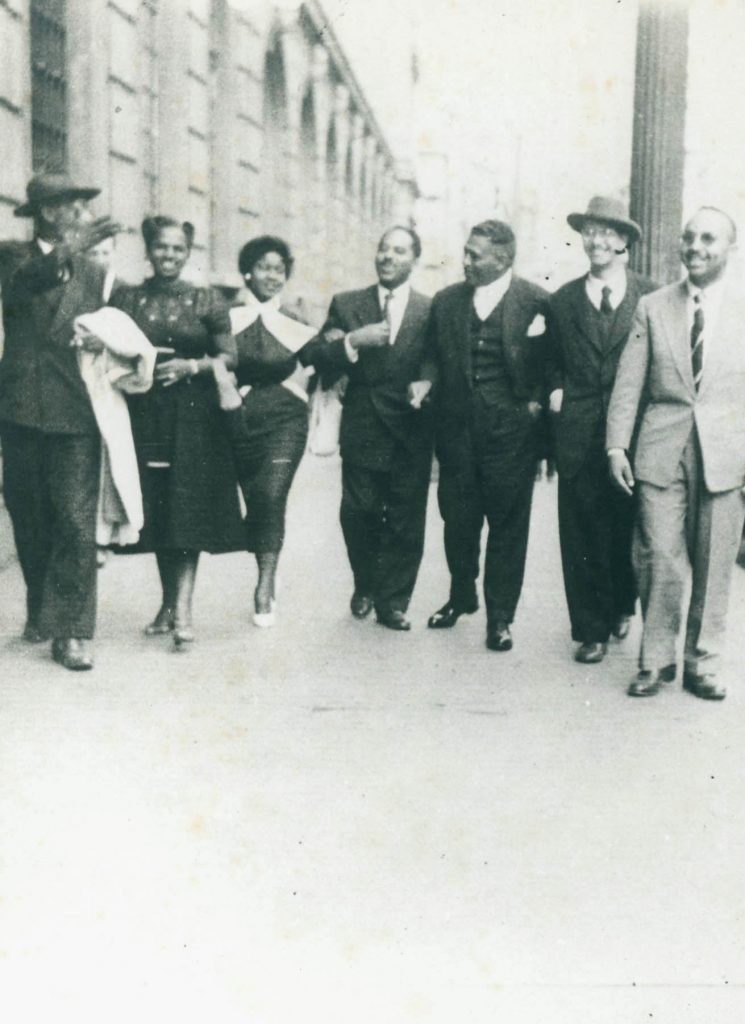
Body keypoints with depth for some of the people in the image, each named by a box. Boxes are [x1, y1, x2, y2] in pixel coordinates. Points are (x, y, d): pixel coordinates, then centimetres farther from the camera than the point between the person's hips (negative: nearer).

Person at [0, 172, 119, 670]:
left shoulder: (93, 274, 12)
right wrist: (66, 251, -35)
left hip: (76, 411, 0)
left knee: (77, 522, -8)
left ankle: (72, 629, -4)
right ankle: (41, 610, 25)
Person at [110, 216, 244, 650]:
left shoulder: (208, 301, 3)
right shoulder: (126, 298, 8)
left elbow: (230, 356, 2)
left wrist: (190, 366, -13)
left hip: (194, 415, -2)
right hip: (144, 414, 2)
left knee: (189, 510, -8)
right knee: (156, 508, 5)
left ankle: (183, 607, -11)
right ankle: (169, 602, 16)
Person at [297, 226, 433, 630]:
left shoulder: (431, 311, 5)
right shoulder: (346, 305, 7)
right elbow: (313, 358, -1)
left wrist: (426, 390, -13)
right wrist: (351, 341, -16)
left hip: (412, 435, 0)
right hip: (362, 431, 1)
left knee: (405, 524, 1)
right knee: (358, 517, 5)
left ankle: (392, 601, 14)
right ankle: (366, 588, 28)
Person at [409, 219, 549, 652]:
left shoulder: (536, 301, -2)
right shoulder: (446, 301, 10)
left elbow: (552, 362, 2)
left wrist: (538, 400, -10)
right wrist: (427, 380, -3)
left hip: (511, 428, -4)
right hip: (457, 426, 4)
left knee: (507, 523, 3)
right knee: (457, 517, 12)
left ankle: (500, 616, 14)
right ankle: (462, 596, 33)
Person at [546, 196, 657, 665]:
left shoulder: (651, 297, 2)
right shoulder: (562, 301, 9)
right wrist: (556, 390, 2)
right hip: (579, 436, 1)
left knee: (628, 528, 10)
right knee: (581, 534, 1)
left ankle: (622, 607, 34)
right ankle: (592, 630, 12)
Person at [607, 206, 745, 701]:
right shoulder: (653, 307, 7)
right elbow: (628, 382, 6)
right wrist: (617, 444, -1)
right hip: (662, 449, 0)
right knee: (660, 558, -3)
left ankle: (703, 664, 20)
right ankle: (656, 660, 13)